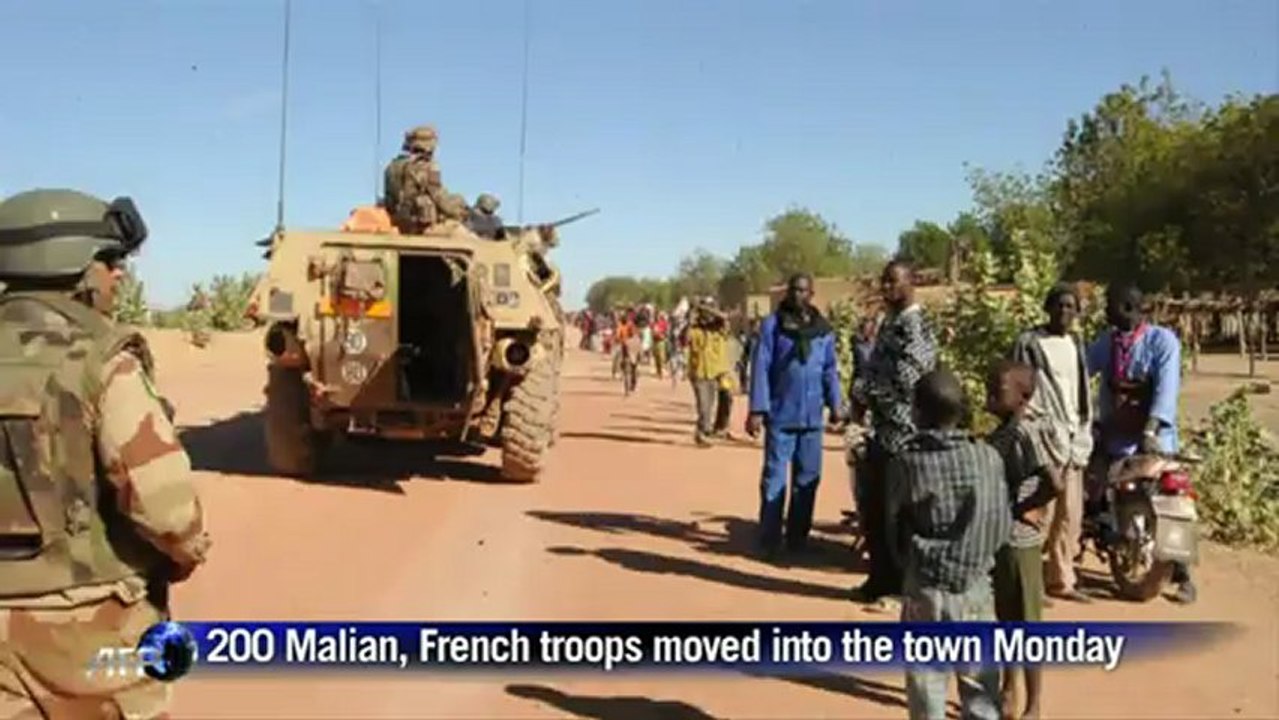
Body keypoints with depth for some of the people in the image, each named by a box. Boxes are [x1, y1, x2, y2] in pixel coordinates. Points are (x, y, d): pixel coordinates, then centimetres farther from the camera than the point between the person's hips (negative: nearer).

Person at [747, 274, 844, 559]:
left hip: (812, 416, 4)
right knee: (774, 478, 0)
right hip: (781, 414, -4)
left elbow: (830, 369, 11)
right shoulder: (772, 324, -5)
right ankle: (769, 541, 7)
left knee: (808, 478, 10)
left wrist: (835, 404, 2)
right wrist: (757, 409, -11)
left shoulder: (824, 329, 6)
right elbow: (760, 368, -7)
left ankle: (797, 537, 22)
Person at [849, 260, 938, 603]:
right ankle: (883, 578, 25)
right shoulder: (889, 323, 15)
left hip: (902, 431, -9)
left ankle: (889, 582, 11)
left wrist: (863, 393, -11)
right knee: (873, 509, 14)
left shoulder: (915, 326, -15)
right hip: (882, 429, 10)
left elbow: (904, 380, -24)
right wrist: (863, 396, 0)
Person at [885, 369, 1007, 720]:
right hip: (975, 583, 1)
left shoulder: (905, 461, -10)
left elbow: (894, 526, -2)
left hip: (925, 585, -1)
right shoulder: (988, 458, -7)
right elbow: (1003, 527, 0)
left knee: (926, 677, 10)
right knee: (980, 683, 13)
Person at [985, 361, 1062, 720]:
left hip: (1019, 543, -8)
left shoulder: (1024, 434, -19)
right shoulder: (998, 435, 7)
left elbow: (1055, 484, -29)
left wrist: (1023, 510, -16)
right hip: (996, 539, 9)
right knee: (1005, 621, 19)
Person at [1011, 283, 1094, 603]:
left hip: (1074, 439, 7)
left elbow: (1083, 393, 20)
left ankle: (1061, 579, 19)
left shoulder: (1076, 345, 17)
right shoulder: (1029, 343, -4)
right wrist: (1036, 427, -14)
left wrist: (1084, 434, 12)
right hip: (1043, 438, -7)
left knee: (1070, 516, 10)